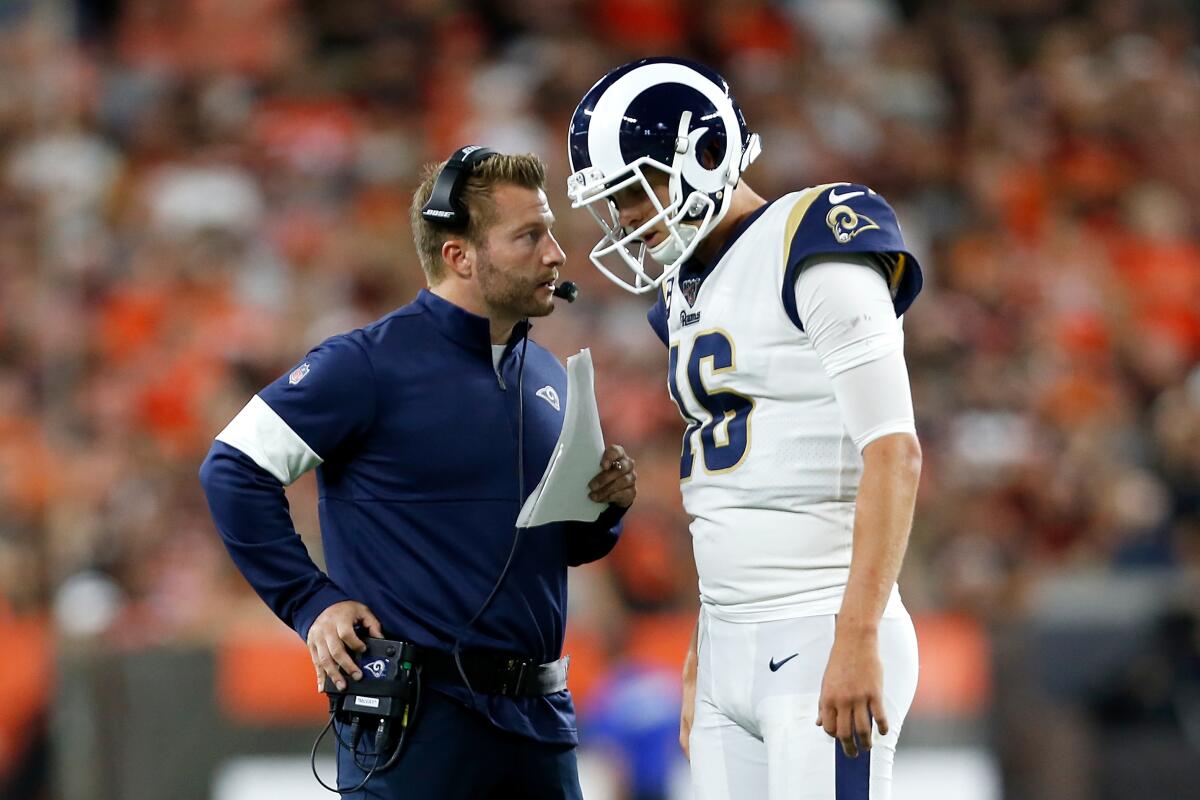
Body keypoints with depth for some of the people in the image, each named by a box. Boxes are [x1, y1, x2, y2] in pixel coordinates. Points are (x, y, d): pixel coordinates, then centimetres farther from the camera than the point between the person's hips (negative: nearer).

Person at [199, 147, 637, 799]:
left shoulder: (547, 378, 14)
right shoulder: (373, 363, -8)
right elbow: (233, 470, -9)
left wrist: (605, 506, 3)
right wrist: (311, 604, -11)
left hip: (538, 716, 7)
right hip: (419, 714, -7)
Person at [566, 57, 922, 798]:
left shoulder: (812, 256, -10)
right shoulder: (690, 294, 17)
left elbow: (893, 454, -16)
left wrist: (857, 636, -22)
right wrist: (699, 668, 22)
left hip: (825, 643, -9)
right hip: (733, 650, 9)